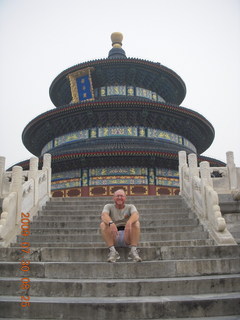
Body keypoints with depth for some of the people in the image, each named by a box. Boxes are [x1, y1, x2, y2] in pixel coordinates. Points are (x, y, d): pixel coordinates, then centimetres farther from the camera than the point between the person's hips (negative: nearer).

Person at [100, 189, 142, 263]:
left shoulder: (130, 207, 7)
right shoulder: (109, 206, 7)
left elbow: (136, 215, -18)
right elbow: (104, 215, -18)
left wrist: (129, 222, -42)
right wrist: (111, 223, -41)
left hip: (127, 238, 0)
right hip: (113, 238, 0)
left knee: (136, 223, -24)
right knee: (103, 224, -24)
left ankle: (133, 251, -30)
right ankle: (112, 251, -31)